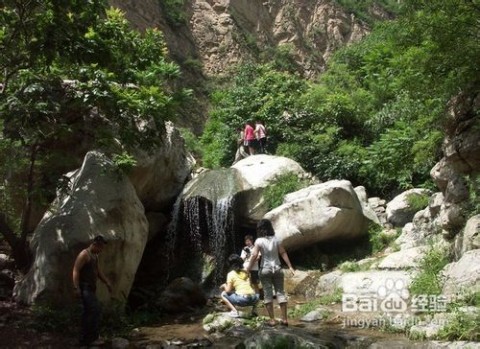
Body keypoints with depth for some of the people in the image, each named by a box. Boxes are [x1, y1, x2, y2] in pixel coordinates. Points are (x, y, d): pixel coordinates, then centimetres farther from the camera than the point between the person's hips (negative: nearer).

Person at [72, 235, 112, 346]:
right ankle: (91, 338, -9)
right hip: (85, 288, -10)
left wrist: (107, 282, 21)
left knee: (89, 312, 13)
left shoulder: (94, 255, 16)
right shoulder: (84, 254, -14)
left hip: (91, 288, 10)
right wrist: (76, 288, -28)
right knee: (94, 310, -14)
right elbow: (75, 271, -20)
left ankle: (85, 338, 22)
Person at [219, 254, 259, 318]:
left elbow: (228, 290, -1)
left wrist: (225, 286, 21)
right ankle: (254, 310, 16)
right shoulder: (246, 272, 17)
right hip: (253, 299, 6)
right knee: (257, 295, 41)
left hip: (242, 299, -6)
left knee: (223, 294, 14)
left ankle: (234, 311, -4)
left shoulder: (231, 274, 4)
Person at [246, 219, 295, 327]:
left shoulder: (259, 241, -6)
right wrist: (290, 267, 4)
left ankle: (272, 319, 2)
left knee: (268, 294, 3)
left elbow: (254, 255, -15)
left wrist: (249, 268, -10)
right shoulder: (276, 240, 3)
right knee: (280, 292, 7)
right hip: (277, 268, 3)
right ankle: (284, 319, 7)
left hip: (265, 269, -3)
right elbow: (283, 253, 1)